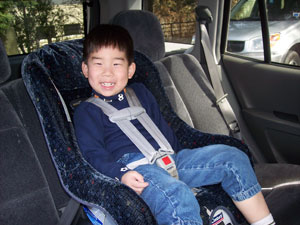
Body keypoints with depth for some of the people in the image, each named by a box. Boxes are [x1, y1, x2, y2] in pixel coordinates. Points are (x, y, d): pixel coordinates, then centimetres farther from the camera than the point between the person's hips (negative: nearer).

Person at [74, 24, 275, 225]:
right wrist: (121, 174, -22)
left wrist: (177, 156, 18)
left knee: (233, 157, -6)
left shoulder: (140, 92, 24)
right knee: (177, 197, -38)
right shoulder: (87, 111, 6)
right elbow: (94, 154, -5)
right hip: (132, 165, -6)